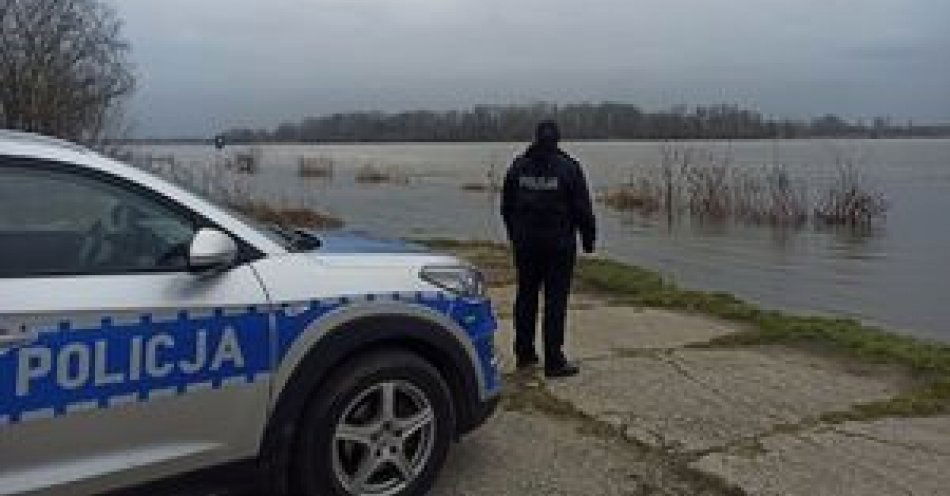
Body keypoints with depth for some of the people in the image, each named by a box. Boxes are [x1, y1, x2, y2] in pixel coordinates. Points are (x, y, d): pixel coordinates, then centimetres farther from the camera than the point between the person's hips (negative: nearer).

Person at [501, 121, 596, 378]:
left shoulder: (518, 166, 5)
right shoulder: (569, 168, -8)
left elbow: (506, 207, 12)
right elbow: (583, 209, -7)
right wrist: (588, 240, 4)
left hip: (525, 243, 4)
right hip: (559, 244, -4)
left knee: (526, 298, 14)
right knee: (555, 301, -1)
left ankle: (524, 353, 23)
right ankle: (554, 361, 0)